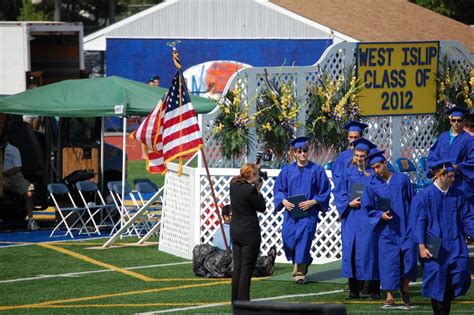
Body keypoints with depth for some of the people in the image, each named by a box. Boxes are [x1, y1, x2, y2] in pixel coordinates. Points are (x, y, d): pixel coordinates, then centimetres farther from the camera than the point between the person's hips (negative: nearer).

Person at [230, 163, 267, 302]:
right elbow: (261, 207, -10)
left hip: (235, 232, 8)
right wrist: (258, 190, -1)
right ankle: (243, 303, 0)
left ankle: (235, 301, 19)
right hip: (250, 233, -8)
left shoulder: (233, 184, 1)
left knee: (237, 267, 14)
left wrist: (255, 189, 5)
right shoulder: (250, 189, -21)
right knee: (247, 270, -1)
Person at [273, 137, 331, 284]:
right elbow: (278, 189, 11)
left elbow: (325, 192, 1)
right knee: (288, 239, -1)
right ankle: (305, 261, 30)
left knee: (303, 239, -8)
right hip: (290, 210, 3)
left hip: (308, 211, -3)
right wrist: (284, 201, -8)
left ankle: (299, 273, 1)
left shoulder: (317, 170, 0)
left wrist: (312, 202, -13)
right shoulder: (287, 170, 7)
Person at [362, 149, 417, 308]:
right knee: (388, 261, -3)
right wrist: (381, 215, -13)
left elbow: (412, 201, 7)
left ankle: (404, 289, 19)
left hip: (406, 227, 0)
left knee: (409, 258, -4)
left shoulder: (402, 179, 3)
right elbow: (368, 208, 6)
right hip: (387, 229, 0)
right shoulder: (372, 186, 4)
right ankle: (390, 297, 3)